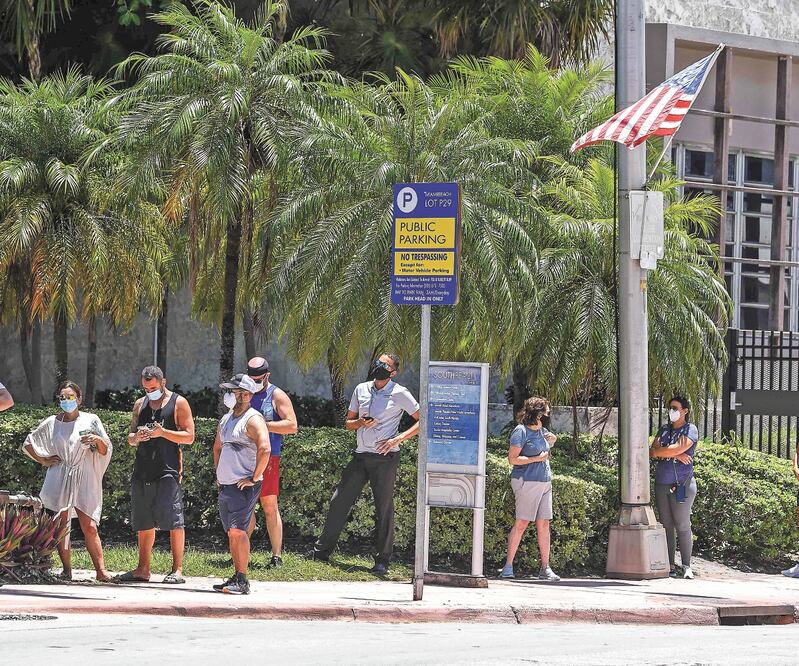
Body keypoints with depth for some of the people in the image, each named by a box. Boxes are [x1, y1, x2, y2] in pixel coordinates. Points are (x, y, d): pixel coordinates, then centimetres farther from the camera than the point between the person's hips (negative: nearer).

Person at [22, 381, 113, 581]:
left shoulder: (91, 420, 7)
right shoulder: (51, 423, 9)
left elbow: (105, 452, 6)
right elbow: (28, 444, 20)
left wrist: (98, 440, -14)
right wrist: (44, 461, 9)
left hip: (84, 480, -2)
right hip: (59, 479, 2)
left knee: (90, 527, -10)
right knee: (61, 526, -3)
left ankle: (101, 570, -13)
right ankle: (66, 570, 1)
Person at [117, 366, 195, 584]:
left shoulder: (179, 403, 2)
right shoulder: (140, 404, 17)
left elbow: (189, 436, -3)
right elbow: (130, 438, 19)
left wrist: (163, 432, -16)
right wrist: (136, 437, -4)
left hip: (168, 470, -6)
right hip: (143, 468, 6)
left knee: (173, 520, -10)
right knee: (143, 523, 8)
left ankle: (177, 570, -9)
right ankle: (143, 569, 14)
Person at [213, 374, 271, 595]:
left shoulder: (253, 420, -11)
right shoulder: (226, 419, 18)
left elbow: (264, 449, -23)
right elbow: (218, 447, 33)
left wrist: (254, 478, -20)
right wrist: (218, 474, 24)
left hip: (244, 486, -9)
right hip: (225, 486, 9)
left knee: (238, 530, -16)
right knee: (231, 533, 11)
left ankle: (243, 581, -17)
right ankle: (237, 577, 16)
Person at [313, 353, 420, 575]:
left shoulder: (400, 394, -3)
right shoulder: (361, 390, 12)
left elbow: (422, 421, -5)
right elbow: (348, 422, 18)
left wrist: (398, 438, -13)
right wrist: (361, 422, -5)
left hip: (385, 457, -5)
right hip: (361, 456, 5)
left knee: (384, 509, -3)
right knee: (339, 500, 4)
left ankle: (382, 561, 2)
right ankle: (321, 551, 11)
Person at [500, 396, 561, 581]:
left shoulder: (541, 430, 16)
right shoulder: (521, 431, -8)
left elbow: (550, 440, 39)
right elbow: (512, 458, -14)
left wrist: (551, 440, 16)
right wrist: (537, 458, -14)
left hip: (544, 481, 8)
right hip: (527, 481, -8)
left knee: (544, 524, 4)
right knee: (522, 523, -9)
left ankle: (545, 568, 5)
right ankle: (508, 567, -6)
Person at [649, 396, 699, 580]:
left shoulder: (690, 430, 1)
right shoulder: (664, 429, 18)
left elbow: (678, 448, -14)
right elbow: (654, 450, 3)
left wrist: (659, 451, 0)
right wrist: (675, 455, -9)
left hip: (682, 484, -5)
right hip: (662, 483, 5)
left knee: (682, 525, -7)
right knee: (666, 525, 3)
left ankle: (687, 566, -3)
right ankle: (670, 566, 5)